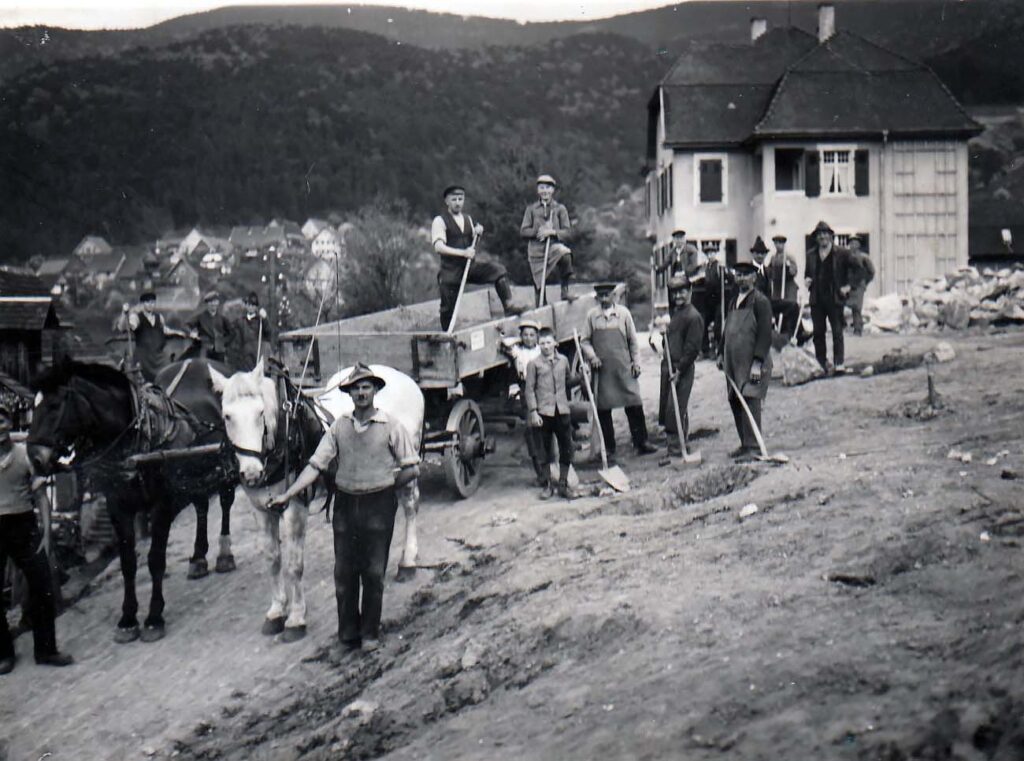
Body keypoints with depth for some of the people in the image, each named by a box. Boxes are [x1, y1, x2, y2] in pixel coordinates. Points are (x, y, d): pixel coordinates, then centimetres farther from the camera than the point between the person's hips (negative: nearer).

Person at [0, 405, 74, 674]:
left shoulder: (25, 453, 0)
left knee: (42, 587, 2)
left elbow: (40, 495, 4)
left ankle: (46, 649, 15)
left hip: (23, 525, 1)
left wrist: (46, 530, -2)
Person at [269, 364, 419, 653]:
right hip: (345, 503, 3)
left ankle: (370, 633, 18)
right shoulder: (339, 426, 2)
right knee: (344, 572, 7)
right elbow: (316, 465, -1)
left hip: (378, 505, -3)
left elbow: (412, 469, -3)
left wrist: (384, 487, -2)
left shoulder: (391, 426, -6)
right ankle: (348, 632, 21)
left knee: (373, 572, 4)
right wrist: (287, 495, -9)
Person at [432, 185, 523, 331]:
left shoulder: (468, 219, 13)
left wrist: (477, 234, -1)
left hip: (471, 265, 4)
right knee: (448, 307, -1)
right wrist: (463, 253, -29)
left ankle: (508, 306, -21)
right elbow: (438, 247, -20)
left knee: (498, 270, -18)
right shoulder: (440, 221, -7)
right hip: (451, 270, -4)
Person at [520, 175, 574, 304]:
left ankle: (565, 292, -25)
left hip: (554, 246, -2)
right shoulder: (531, 209, 10)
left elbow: (568, 233, 1)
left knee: (565, 254, -36)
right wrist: (537, 232, -13)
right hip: (536, 250, 2)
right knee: (539, 283, -1)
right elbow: (523, 231, 5)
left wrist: (553, 232, -16)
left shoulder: (560, 208, 7)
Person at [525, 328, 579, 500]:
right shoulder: (534, 364, -2)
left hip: (562, 410, 3)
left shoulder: (563, 360, 8)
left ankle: (563, 484, 16)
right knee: (545, 450, 4)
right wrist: (533, 412, -9)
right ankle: (548, 484, 16)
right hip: (544, 412, -3)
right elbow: (530, 389, -2)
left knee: (567, 448, 4)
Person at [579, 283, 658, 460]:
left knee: (634, 404, -3)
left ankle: (640, 442, 6)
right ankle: (609, 448, 12)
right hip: (602, 369, 0)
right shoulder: (591, 316, 4)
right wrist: (592, 356, -8)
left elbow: (633, 340, 8)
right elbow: (584, 340, 8)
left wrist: (636, 362, 4)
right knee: (603, 409, 3)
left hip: (623, 366, 0)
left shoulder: (623, 313, 4)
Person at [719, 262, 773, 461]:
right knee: (735, 402, 10)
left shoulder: (760, 301, -8)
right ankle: (745, 443, 19)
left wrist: (757, 363, -19)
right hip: (734, 362, 8)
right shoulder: (734, 301, 17)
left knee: (750, 402, -12)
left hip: (752, 363, -8)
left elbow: (765, 334, -14)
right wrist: (721, 353, 17)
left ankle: (753, 447, -10)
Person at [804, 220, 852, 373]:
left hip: (834, 298, -4)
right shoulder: (811, 254, 11)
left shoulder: (841, 253, -1)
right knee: (818, 332, 6)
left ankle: (839, 363, -4)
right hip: (816, 299, 4)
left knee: (837, 331, -4)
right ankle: (821, 363, 14)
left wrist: (848, 286, -2)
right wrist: (807, 280, 0)